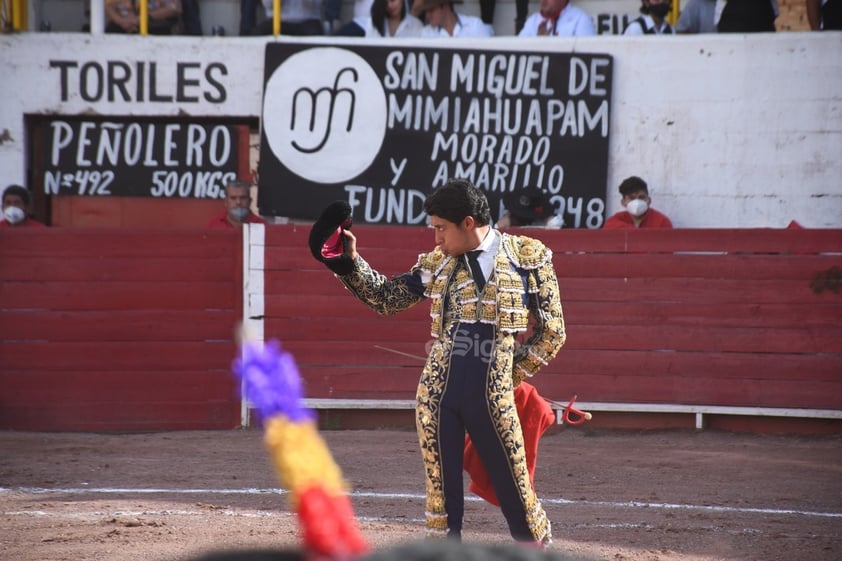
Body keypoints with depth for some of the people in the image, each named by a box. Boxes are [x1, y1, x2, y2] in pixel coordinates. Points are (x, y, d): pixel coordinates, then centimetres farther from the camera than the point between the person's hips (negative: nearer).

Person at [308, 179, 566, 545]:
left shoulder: (529, 257, 1)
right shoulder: (437, 263, 10)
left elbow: (551, 332, 5)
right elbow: (385, 298, 18)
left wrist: (511, 375, 1)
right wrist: (348, 263, 5)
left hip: (492, 399, -3)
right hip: (437, 395, 3)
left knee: (515, 488, 2)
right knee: (442, 492, 5)